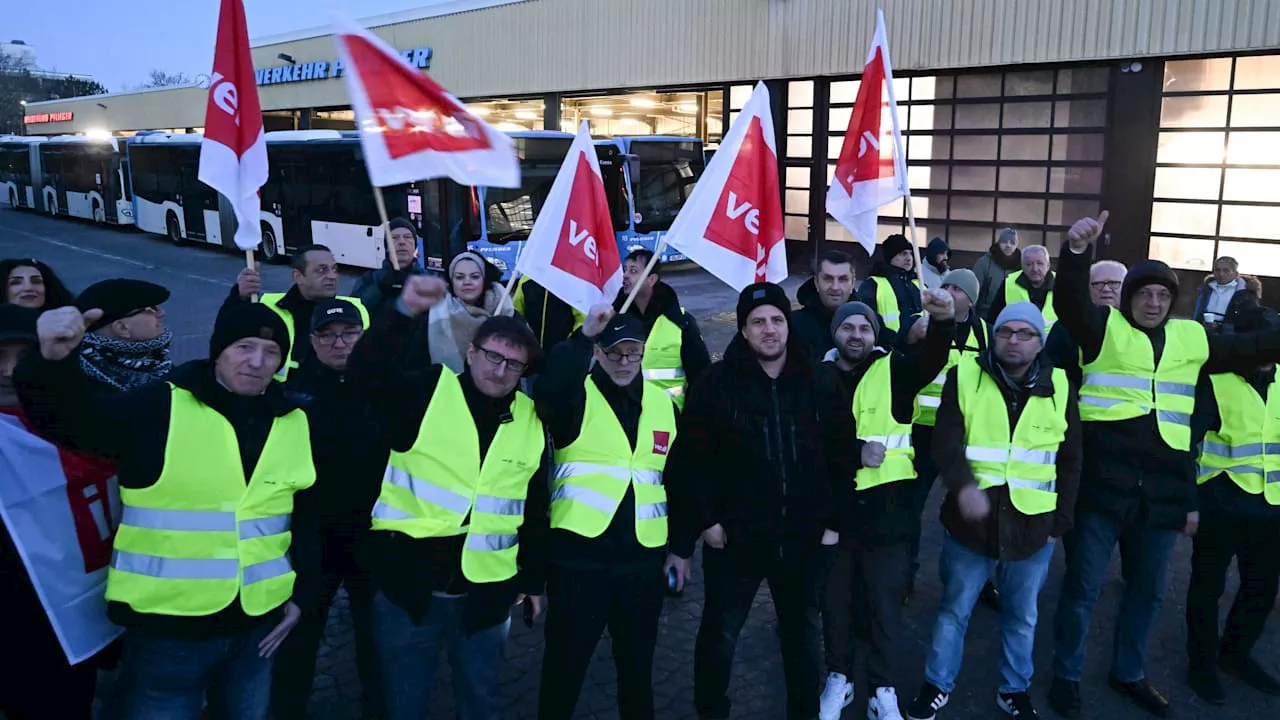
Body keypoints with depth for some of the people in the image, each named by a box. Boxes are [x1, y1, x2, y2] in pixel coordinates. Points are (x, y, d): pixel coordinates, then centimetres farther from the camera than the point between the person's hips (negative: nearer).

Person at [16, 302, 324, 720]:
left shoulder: (299, 424, 2)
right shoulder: (159, 408, -10)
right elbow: (70, 423, -20)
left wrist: (303, 593, 9)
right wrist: (54, 361, -38)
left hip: (257, 623, 4)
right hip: (165, 627, -4)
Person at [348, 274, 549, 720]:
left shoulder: (532, 421, 3)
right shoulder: (426, 391, -8)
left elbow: (535, 509, 10)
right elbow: (367, 371, -25)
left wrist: (533, 579, 13)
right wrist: (405, 312, -38)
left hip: (486, 594, 3)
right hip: (408, 583, -3)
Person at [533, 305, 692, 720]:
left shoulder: (662, 403, 7)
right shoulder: (578, 397, -4)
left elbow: (678, 481, 12)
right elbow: (548, 392, -30)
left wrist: (682, 546, 12)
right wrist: (583, 338, -33)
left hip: (643, 559, 4)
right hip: (579, 557, -3)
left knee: (637, 664, 18)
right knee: (565, 663, 8)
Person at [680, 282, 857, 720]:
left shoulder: (821, 381, -1)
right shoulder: (716, 383, -9)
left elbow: (842, 455, 4)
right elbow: (694, 457, -7)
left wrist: (835, 519, 1)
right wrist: (707, 518, -10)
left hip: (804, 537, 2)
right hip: (735, 535, -2)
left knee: (802, 631, 20)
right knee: (720, 633, 13)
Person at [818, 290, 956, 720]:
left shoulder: (893, 370, -1)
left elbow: (932, 360, -21)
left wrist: (942, 321, -39)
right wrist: (856, 451, -18)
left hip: (887, 507, -1)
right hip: (834, 506, 1)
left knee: (885, 602, 9)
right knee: (835, 600, 15)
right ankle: (838, 676, 36)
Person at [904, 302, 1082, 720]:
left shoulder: (1059, 387, 2)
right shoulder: (965, 376, -5)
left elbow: (1070, 461, 8)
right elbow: (946, 441, -14)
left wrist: (1060, 522, 6)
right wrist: (964, 486, -31)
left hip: (1033, 526, 2)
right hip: (970, 522, -2)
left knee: (1022, 617, 18)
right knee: (954, 611, 13)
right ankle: (938, 685, 31)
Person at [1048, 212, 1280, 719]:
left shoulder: (1191, 338, 12)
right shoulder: (1105, 328, -2)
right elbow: (1069, 301, -20)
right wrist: (1077, 251, -37)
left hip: (1162, 492, 5)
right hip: (1103, 486, -5)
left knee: (1147, 590, 18)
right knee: (1084, 586, 4)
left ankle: (1129, 673, 38)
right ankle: (1066, 677, 21)